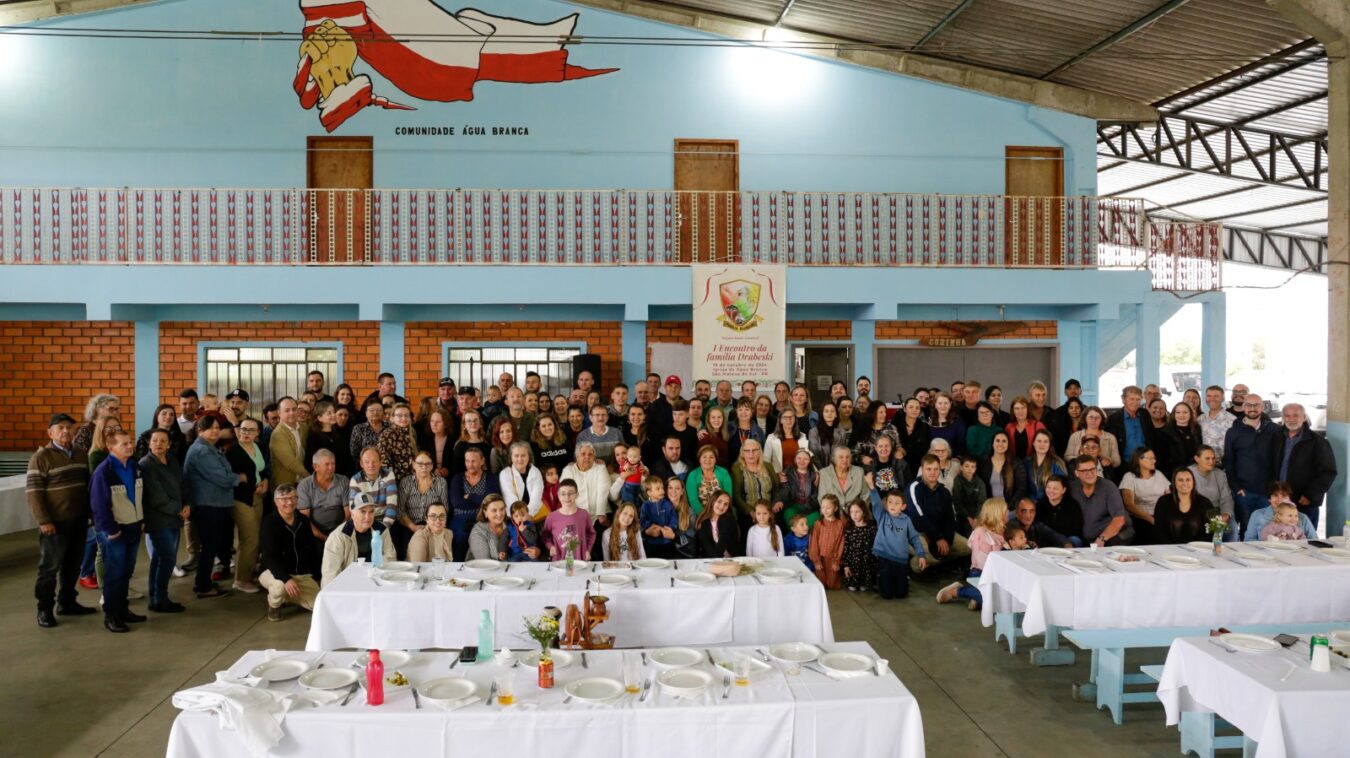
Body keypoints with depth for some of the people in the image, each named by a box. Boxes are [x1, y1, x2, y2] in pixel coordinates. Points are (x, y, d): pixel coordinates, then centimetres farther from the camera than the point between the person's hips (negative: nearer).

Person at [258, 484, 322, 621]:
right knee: (279, 585, -39)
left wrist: (316, 576, 6)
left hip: (303, 575, 5)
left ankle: (288, 598, 19)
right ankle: (274, 605, -1)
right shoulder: (269, 523, -14)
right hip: (275, 572, -5)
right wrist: (286, 579, -37)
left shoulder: (303, 521, 2)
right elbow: (269, 557, -24)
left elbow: (313, 550, 12)